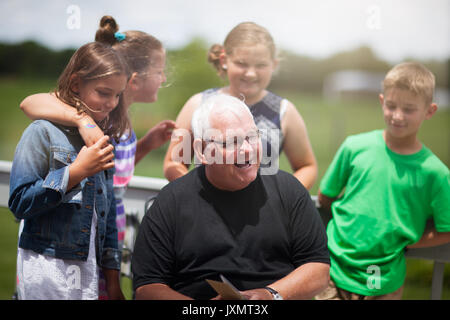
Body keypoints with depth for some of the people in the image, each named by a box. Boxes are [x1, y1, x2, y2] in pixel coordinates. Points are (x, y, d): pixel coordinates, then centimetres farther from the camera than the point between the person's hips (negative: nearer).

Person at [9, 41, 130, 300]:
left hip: (88, 268, 6)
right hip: (46, 268, -6)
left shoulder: (102, 139, 11)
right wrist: (76, 172, -18)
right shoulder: (44, 132, -8)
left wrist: (113, 278, 12)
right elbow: (19, 203, -15)